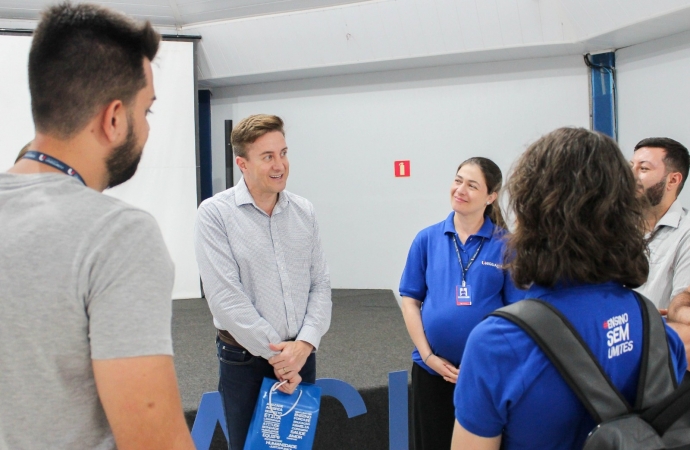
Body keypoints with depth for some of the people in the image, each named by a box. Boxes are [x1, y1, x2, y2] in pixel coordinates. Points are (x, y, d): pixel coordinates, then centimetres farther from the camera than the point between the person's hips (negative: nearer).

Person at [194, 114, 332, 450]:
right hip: (245, 359, -4)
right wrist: (274, 353, -13)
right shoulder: (215, 213, -10)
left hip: (301, 354, 4)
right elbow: (225, 297, -15)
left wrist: (304, 343, -12)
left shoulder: (304, 211, 4)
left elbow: (320, 284, 3)